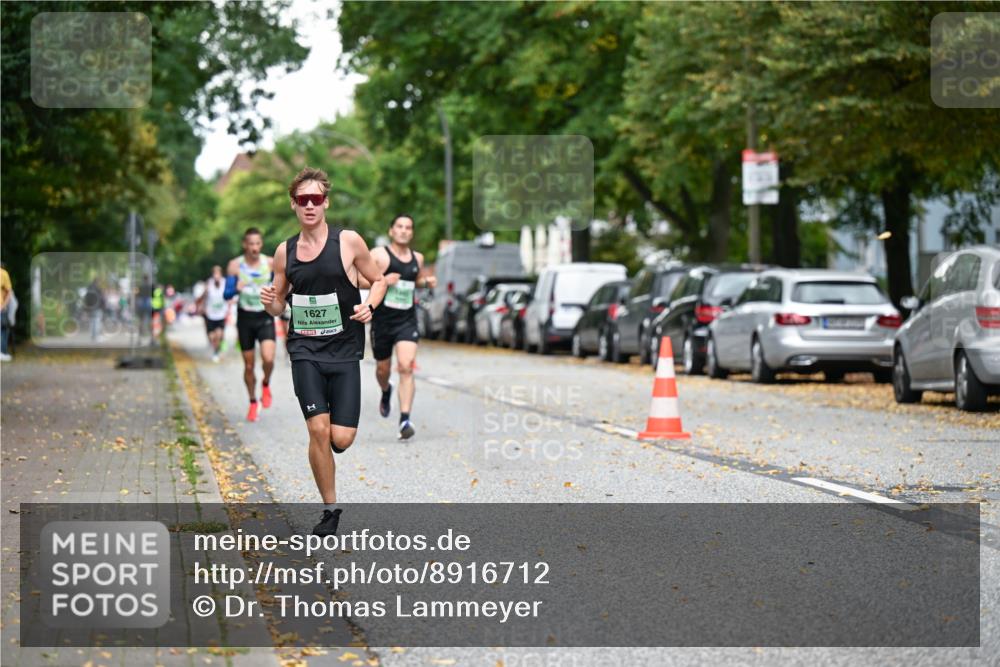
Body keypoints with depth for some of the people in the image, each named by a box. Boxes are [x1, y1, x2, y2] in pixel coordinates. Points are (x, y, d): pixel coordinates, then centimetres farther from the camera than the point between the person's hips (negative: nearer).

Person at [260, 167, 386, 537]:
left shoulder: (348, 241, -3)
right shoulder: (285, 252, 6)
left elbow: (378, 280, 8)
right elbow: (280, 304, 17)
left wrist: (369, 305, -12)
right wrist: (270, 303, -7)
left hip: (344, 350, -1)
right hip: (305, 351, 1)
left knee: (341, 439, -9)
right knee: (318, 430, -13)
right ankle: (330, 510, 4)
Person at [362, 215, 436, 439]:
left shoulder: (417, 258, 9)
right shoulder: (379, 255, -7)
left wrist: (427, 282, 7)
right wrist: (382, 280, -24)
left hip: (407, 321, 1)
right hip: (382, 320, -1)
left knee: (406, 367, -17)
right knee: (383, 368, 15)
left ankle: (405, 420, -20)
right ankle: (386, 391, 52)